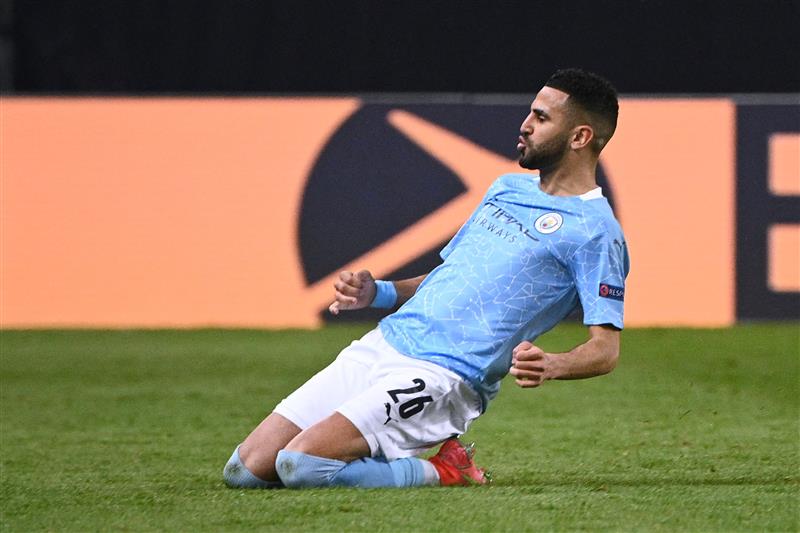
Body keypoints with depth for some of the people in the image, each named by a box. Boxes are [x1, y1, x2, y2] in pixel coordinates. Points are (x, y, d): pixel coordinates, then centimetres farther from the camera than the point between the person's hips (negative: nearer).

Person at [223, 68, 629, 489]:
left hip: (441, 374, -8)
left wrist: (552, 366, -31)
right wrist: (379, 293, 11)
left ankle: (443, 472, -5)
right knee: (245, 470, -2)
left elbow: (605, 350, -10)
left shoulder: (593, 229, -5)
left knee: (300, 464, -25)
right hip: (381, 344, 8)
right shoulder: (507, 187, 20)